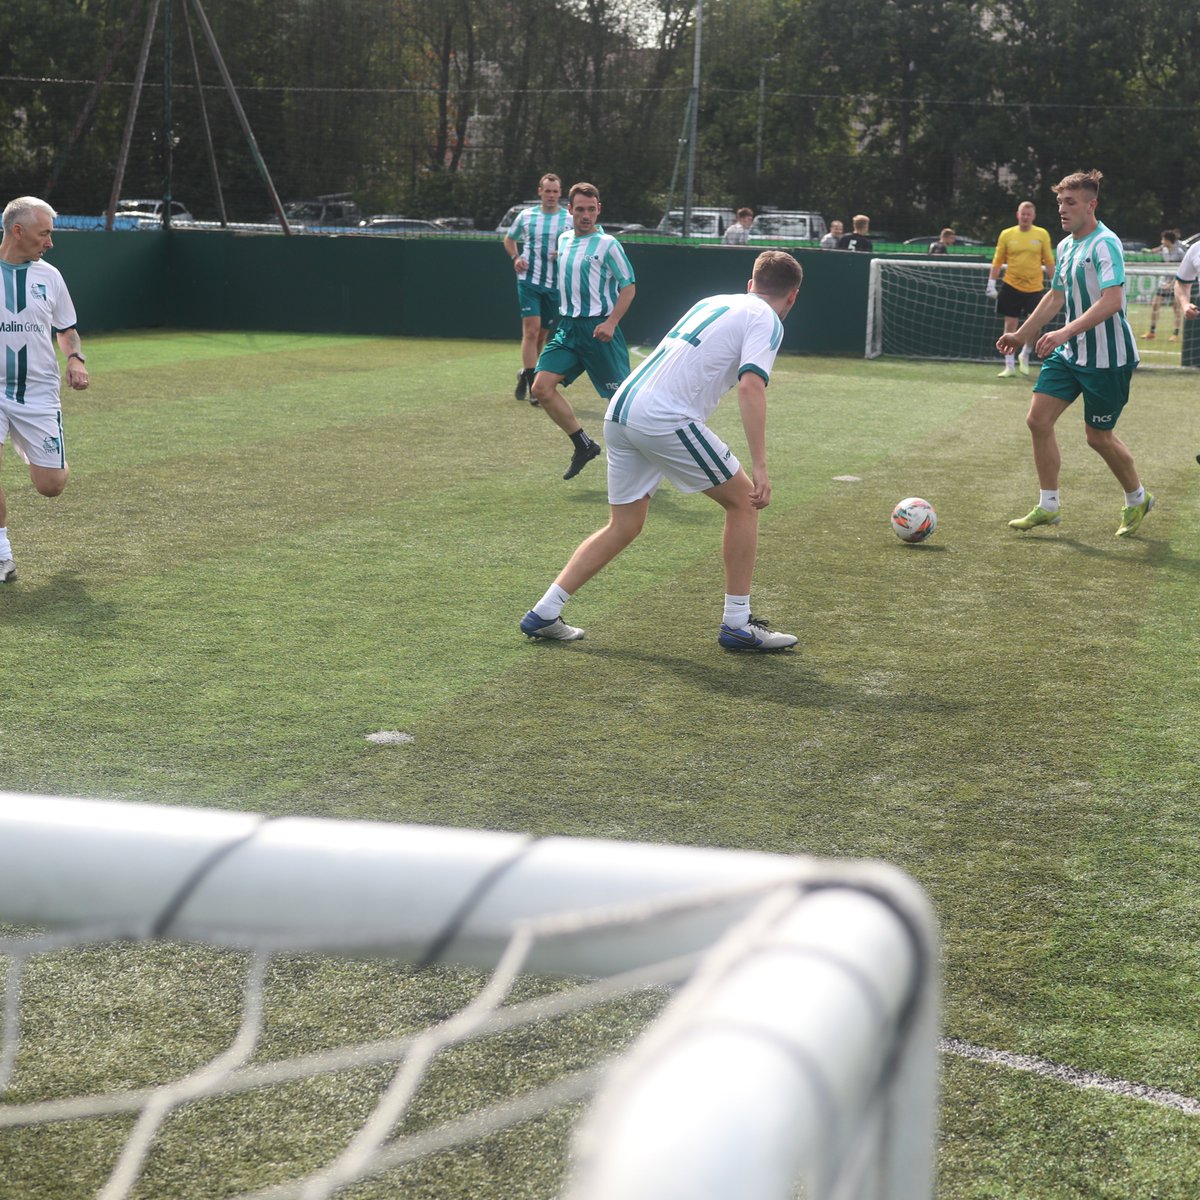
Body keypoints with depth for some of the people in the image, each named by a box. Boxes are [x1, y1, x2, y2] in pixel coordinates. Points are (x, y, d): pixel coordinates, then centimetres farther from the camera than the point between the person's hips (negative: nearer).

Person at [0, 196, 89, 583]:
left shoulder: (49, 275, 7)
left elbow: (67, 330, 16)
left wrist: (75, 358, -4)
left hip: (39, 394, 2)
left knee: (51, 486, -1)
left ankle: (35, 458, 37)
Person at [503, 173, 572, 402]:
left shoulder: (570, 219, 2)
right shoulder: (525, 216, 5)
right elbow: (509, 239, 21)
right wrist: (515, 258, 2)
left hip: (555, 284, 1)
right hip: (528, 280, -1)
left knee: (542, 334, 10)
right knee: (531, 330, -15)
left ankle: (525, 374, 32)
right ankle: (533, 384, -16)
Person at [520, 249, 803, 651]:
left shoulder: (712, 302, 24)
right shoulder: (766, 320, 1)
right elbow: (751, 386, -15)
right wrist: (759, 466, -18)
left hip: (620, 411, 8)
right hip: (666, 419, -8)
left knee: (624, 526, 18)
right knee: (743, 500, 7)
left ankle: (543, 614, 15)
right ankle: (737, 624, 10)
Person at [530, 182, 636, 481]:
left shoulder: (607, 244, -8)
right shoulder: (563, 239, 11)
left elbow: (628, 287, -7)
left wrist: (611, 322, -18)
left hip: (598, 329, -6)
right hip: (567, 327, 6)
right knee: (542, 387, -7)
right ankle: (583, 445, 6)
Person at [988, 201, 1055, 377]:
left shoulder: (1042, 234, 2)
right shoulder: (1006, 234, 3)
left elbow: (1049, 262, 5)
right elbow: (997, 261, 6)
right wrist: (991, 283, 0)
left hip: (1034, 288, 0)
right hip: (1011, 286, 0)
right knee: (1010, 325, 1)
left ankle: (1024, 356, 24)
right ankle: (1010, 366, 9)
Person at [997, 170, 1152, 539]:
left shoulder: (1104, 243, -18)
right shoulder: (1066, 245, 11)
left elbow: (1112, 300, -30)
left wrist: (1065, 332, -37)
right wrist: (1021, 335, 24)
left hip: (1107, 356, -8)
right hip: (1069, 353, 8)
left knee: (1099, 436, 3)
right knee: (1038, 420, -1)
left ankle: (1137, 499, 27)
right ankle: (1048, 506, 8)